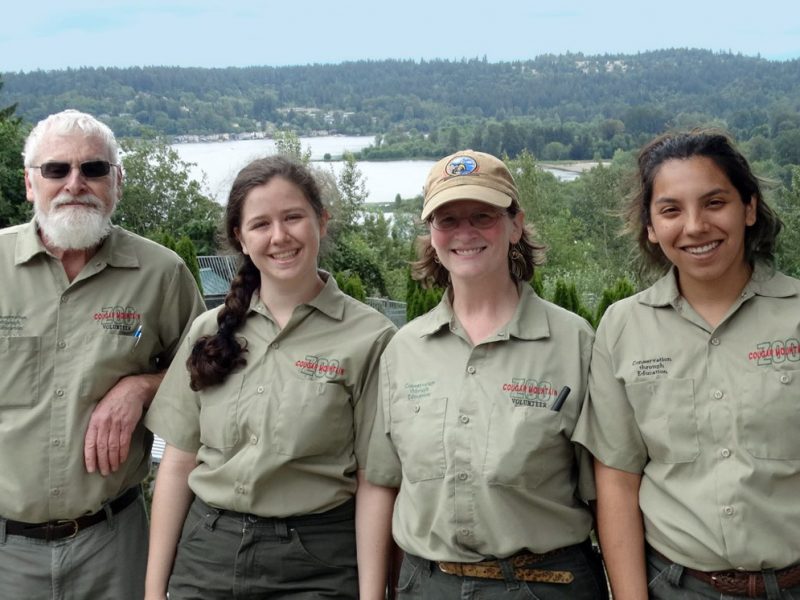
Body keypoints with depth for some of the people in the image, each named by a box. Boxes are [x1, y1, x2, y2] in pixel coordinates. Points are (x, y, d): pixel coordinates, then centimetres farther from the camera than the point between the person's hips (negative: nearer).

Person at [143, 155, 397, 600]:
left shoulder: (370, 337, -9)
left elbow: (374, 483, -8)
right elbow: (179, 463, 5)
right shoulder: (210, 330, 2)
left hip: (316, 564, -3)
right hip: (205, 551, 4)